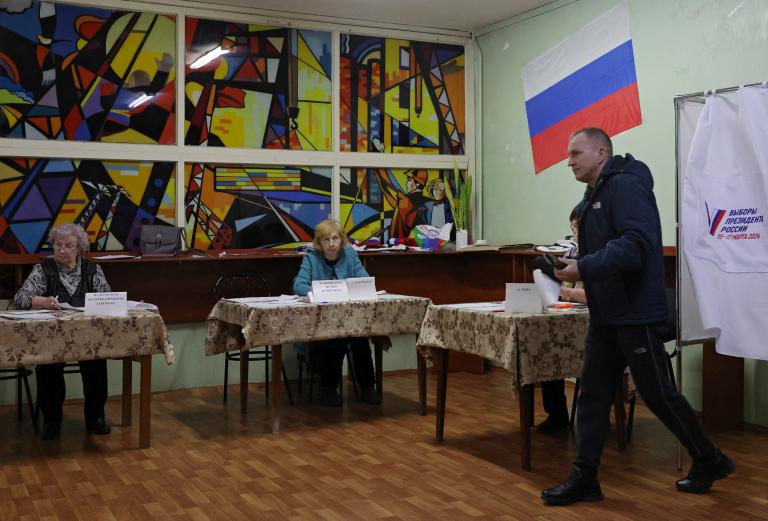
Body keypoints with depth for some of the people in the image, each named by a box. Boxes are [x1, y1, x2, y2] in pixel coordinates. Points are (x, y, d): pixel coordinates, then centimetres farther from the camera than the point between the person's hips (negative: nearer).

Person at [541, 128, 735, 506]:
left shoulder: (626, 185, -15)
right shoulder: (595, 195, 16)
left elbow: (636, 244, -27)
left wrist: (585, 267, -26)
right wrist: (572, 265, 2)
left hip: (635, 314, -9)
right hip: (605, 316, 9)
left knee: (658, 395, 3)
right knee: (593, 394, 8)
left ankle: (709, 461, 24)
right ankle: (584, 477, 14)